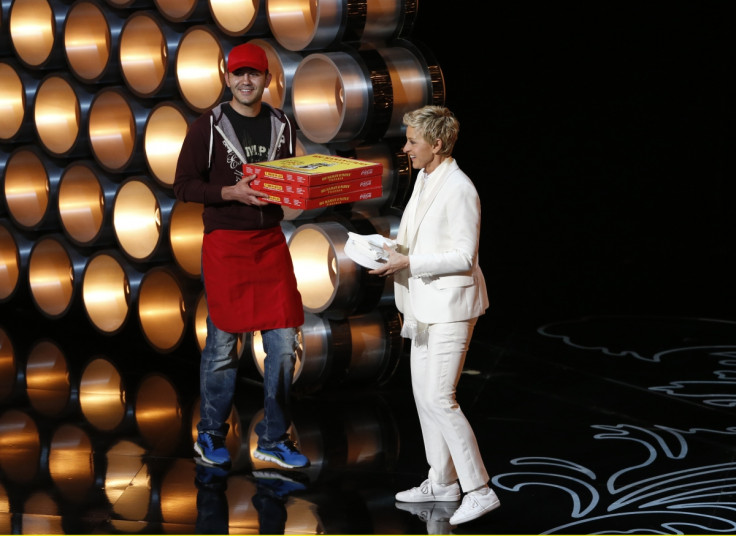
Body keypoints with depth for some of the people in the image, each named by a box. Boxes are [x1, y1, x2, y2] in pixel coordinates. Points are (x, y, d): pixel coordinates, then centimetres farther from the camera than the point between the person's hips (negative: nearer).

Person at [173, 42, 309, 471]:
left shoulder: (282, 125, 9)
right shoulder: (208, 127, -4)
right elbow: (184, 185, -5)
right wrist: (232, 192, -18)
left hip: (271, 242, 4)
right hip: (225, 245, -4)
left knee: (284, 342, 2)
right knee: (223, 343, 3)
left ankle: (274, 439, 14)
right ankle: (211, 436, 19)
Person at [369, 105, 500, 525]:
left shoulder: (459, 190, -19)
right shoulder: (424, 179, 11)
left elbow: (464, 256, -21)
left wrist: (408, 263, -21)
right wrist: (392, 250, 5)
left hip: (450, 305, -10)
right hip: (425, 304, 10)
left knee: (439, 398, -12)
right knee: (424, 394, 14)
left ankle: (480, 491, -7)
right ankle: (442, 482, 25)